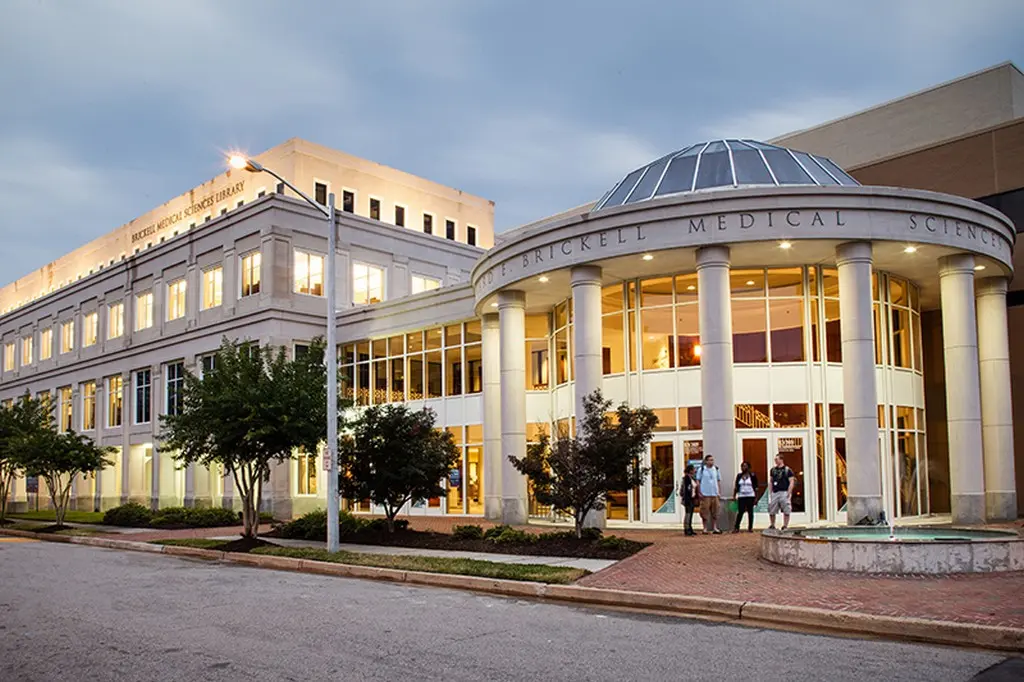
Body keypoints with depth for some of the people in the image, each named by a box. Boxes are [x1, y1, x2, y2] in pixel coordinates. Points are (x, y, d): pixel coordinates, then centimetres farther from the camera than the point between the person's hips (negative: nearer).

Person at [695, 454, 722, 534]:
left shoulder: (716, 469, 8)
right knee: (705, 511, -3)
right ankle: (705, 528, 5)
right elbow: (698, 481, 0)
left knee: (715, 511, 6)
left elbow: (719, 480, 14)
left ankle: (715, 528, 13)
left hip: (714, 494, 4)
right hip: (705, 494, -4)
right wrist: (699, 492, -6)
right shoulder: (702, 469, -2)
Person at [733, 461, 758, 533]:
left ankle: (750, 528, 11)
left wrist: (756, 497, -5)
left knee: (750, 512, 4)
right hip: (741, 497, 1)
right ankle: (736, 528, -1)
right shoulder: (739, 476, 8)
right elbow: (736, 487, 11)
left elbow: (756, 487, 0)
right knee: (740, 512, -4)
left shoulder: (753, 475, 0)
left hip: (750, 497, -1)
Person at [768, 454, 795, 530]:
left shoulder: (787, 470, -1)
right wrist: (770, 492, 12)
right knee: (771, 511, 3)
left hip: (784, 492, -4)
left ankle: (785, 526, 6)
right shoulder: (773, 470, 14)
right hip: (774, 493, 4)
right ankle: (772, 525, 15)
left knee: (786, 511, -2)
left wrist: (789, 492, -13)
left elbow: (792, 482, -5)